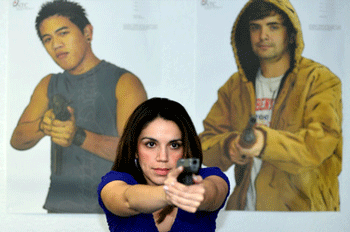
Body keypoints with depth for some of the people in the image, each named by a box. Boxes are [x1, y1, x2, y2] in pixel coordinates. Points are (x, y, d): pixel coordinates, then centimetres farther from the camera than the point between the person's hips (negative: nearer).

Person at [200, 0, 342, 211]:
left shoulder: (320, 80, 1)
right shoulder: (235, 86, 16)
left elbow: (320, 143, -13)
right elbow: (205, 142, 13)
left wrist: (267, 142, -30)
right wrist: (228, 147, -11)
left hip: (302, 209, -4)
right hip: (245, 206, 4)